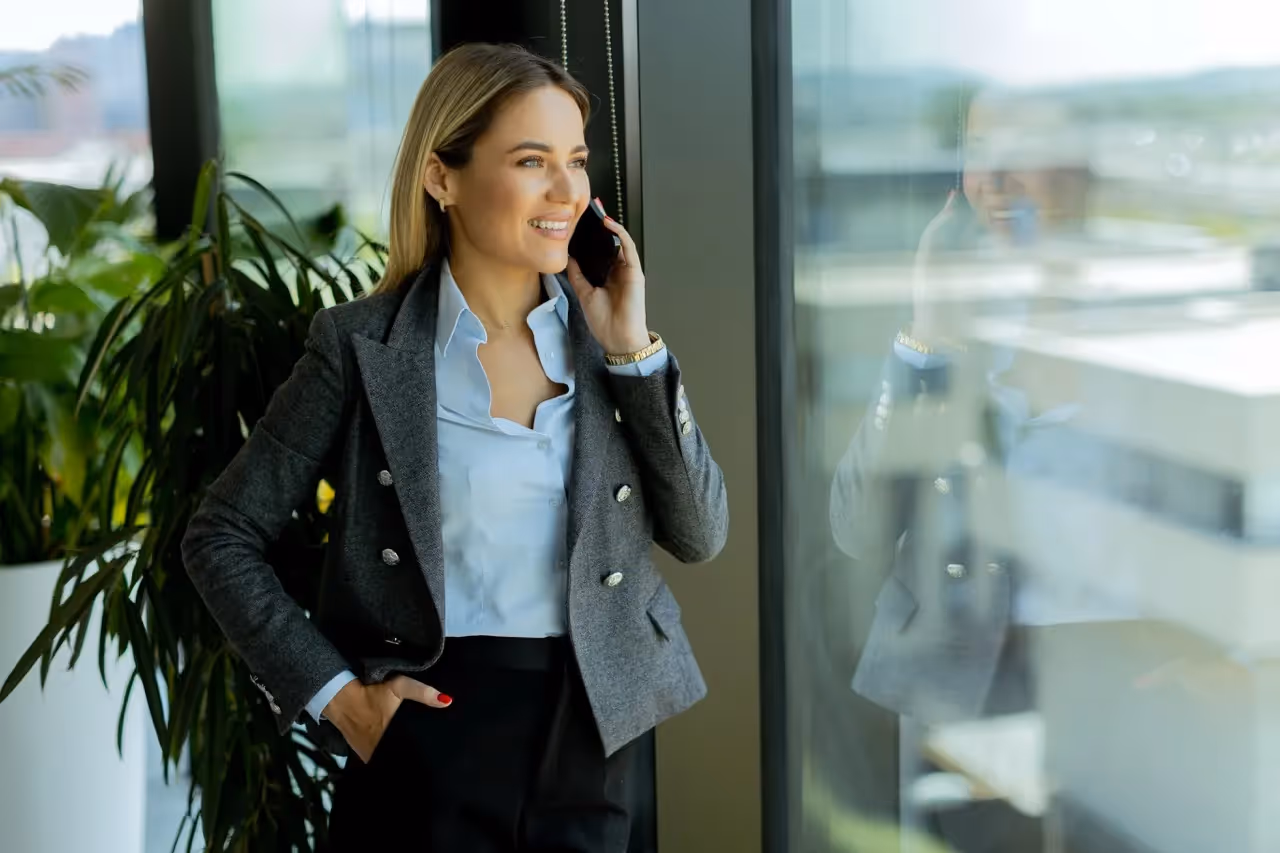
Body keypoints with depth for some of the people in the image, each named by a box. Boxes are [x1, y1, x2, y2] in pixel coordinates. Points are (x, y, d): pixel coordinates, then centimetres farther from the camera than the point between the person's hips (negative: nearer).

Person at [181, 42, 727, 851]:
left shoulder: (604, 329, 2)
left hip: (588, 737, 3)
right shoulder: (363, 345, -7)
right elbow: (221, 538, -1)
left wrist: (633, 349, -9)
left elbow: (700, 534, -2)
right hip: (430, 734, -3)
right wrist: (331, 690, -8)